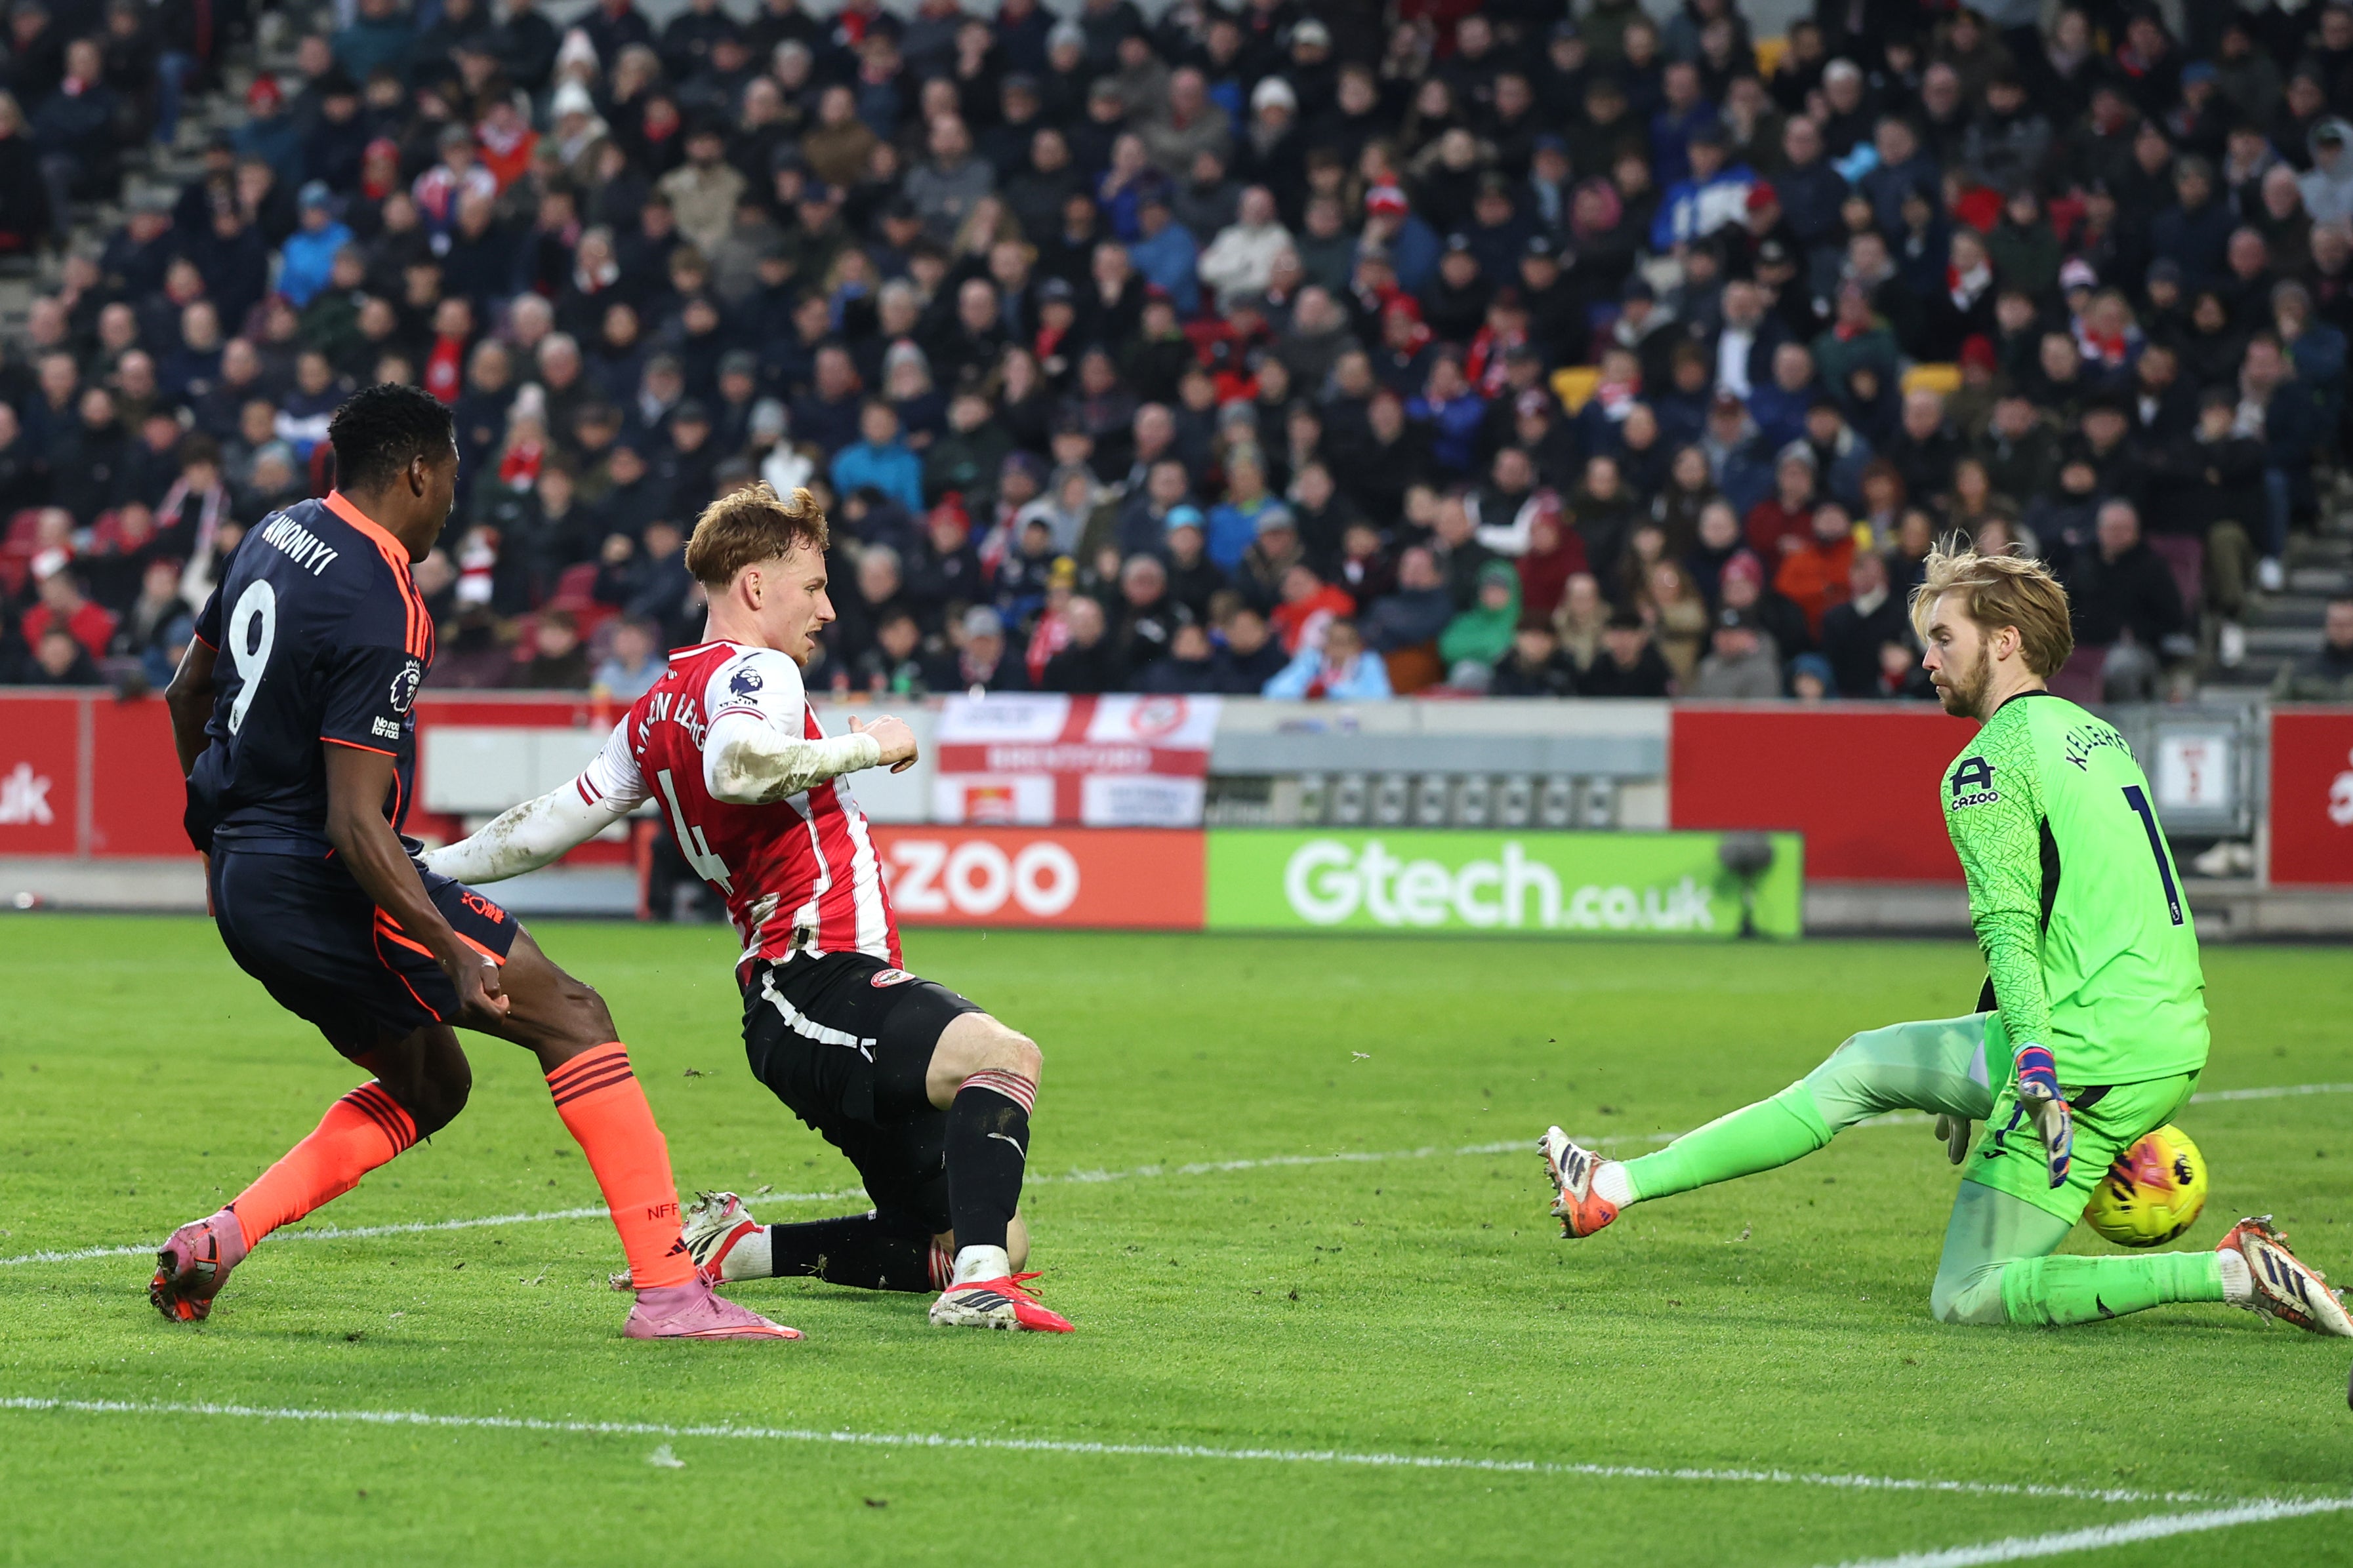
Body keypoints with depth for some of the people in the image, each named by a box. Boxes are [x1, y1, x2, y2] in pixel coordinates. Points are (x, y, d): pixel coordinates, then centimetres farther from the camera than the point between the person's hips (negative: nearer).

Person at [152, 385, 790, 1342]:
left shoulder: (278, 537, 9)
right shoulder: (379, 615, -20)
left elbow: (188, 695, 22)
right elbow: (356, 823, -25)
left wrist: (223, 836, 35)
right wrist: (454, 952, -28)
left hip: (243, 884, 10)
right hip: (324, 883, -10)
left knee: (430, 1085, 19)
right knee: (572, 1017, -7)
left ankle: (221, 1237, 7)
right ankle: (668, 1288, -13)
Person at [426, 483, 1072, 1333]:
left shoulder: (657, 712, 22)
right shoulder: (755, 670, -5)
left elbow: (545, 826, 26)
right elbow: (736, 766, -29)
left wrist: (430, 865, 38)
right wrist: (869, 745, -15)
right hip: (821, 980, -10)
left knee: (995, 1241, 10)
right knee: (1005, 1054, -36)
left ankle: (736, 1245, 18)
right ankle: (977, 1285, -52)